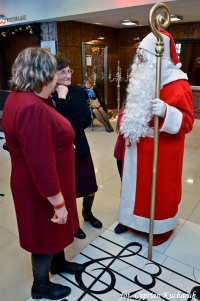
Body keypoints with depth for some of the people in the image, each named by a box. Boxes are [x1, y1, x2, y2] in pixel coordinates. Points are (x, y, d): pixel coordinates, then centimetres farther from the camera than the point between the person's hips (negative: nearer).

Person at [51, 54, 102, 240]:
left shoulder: (77, 91, -1)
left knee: (90, 187, 16)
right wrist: (61, 99, -26)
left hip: (80, 146, 5)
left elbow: (87, 119, -8)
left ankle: (87, 213, 46)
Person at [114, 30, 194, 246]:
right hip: (137, 146, 7)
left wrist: (165, 112, -35)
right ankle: (131, 218, 39)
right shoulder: (142, 79, 8)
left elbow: (187, 122, -20)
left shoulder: (177, 84, -17)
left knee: (159, 188, 9)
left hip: (161, 149, -7)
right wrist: (125, 127, 15)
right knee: (135, 183, 19)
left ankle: (161, 228, 31)